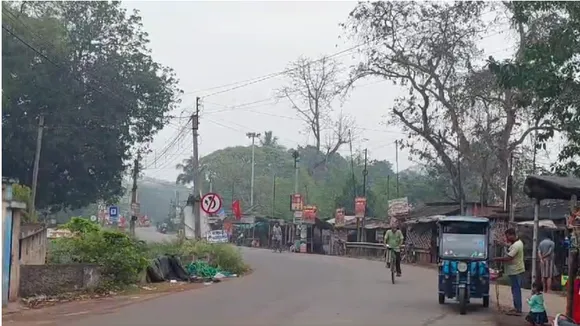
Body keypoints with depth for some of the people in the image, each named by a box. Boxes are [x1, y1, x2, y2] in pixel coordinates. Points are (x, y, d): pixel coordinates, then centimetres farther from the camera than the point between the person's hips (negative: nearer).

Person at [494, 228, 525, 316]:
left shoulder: (516, 245, -22)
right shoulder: (517, 242, 11)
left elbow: (508, 258, -26)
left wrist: (497, 259, -15)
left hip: (515, 271, -10)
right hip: (516, 270, 10)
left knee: (516, 290, -6)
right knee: (516, 290, 15)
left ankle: (518, 310, -3)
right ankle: (517, 308, 22)